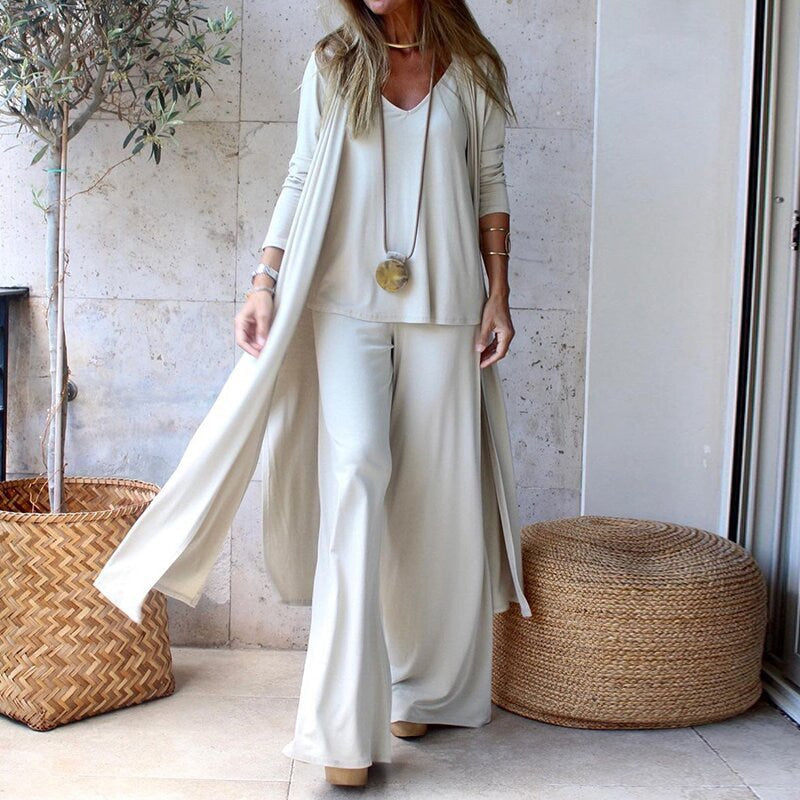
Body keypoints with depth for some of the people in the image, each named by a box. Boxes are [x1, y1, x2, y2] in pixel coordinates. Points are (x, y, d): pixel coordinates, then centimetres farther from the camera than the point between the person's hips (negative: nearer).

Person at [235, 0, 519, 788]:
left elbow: (490, 185, 10)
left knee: (436, 487, 2)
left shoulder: (471, 69, 8)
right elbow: (302, 180, 7)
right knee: (355, 466, -15)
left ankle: (425, 686, 19)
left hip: (444, 306, 1)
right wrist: (263, 282, -3)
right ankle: (346, 721, -13)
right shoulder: (332, 65, 8)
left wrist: (498, 296, 4)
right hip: (350, 302, -1)